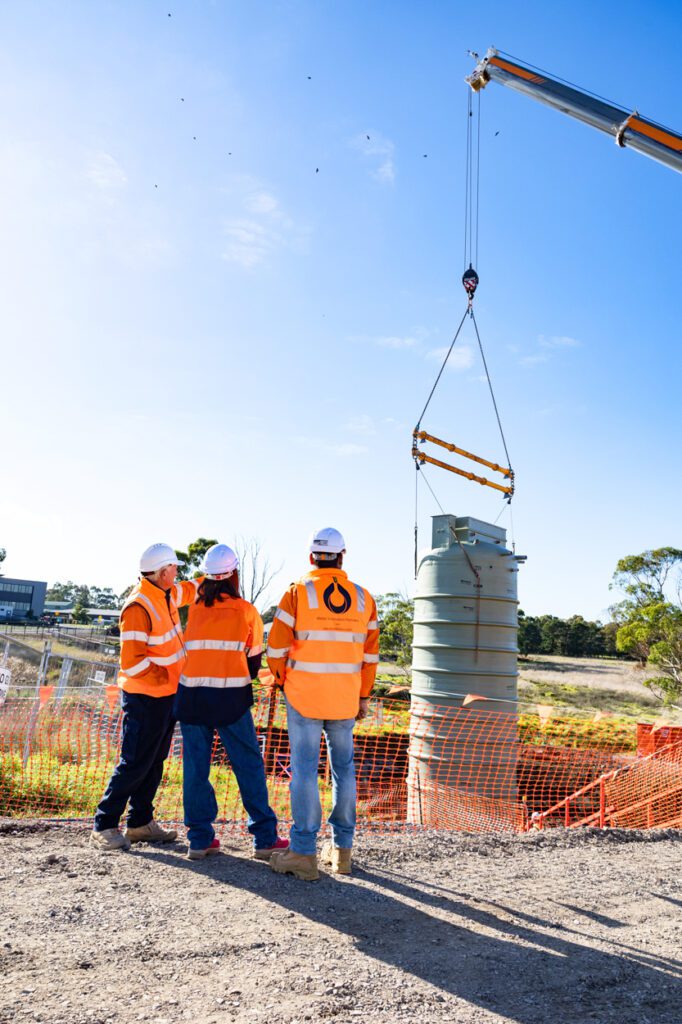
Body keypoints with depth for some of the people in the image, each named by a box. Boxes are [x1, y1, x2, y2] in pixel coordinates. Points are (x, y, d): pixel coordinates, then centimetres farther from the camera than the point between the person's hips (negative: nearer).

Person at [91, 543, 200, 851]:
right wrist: (166, 674, -19)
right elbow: (132, 662, -23)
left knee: (154, 762, 15)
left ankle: (141, 823, 26)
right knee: (135, 764, -3)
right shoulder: (138, 607, -22)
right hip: (145, 697, -9)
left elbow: (191, 589, 27)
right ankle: (103, 827, 9)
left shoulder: (166, 594, 5)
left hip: (166, 693, 9)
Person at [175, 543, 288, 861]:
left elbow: (187, 652, 12)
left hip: (192, 695, 3)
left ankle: (200, 838, 13)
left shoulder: (194, 609, 8)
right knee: (249, 765, 5)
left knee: (195, 766, 10)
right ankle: (265, 839, 8)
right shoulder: (246, 611, 1)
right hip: (231, 698, -3)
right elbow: (254, 657, 9)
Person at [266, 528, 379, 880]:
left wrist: (281, 679, 11)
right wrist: (364, 695, 15)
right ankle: (342, 849, 21)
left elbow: (277, 646, -7)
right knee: (343, 767, 14)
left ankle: (304, 852, 3)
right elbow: (370, 654, 6)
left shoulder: (297, 592, -7)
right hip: (345, 699, 3)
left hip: (304, 696, -3)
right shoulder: (363, 597, 3)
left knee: (305, 768, 2)